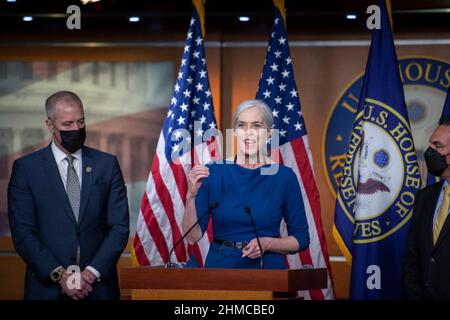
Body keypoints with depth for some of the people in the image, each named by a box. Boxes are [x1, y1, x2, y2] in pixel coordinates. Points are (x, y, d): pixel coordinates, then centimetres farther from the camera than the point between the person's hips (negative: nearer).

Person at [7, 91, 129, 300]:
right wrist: (59, 275, -14)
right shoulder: (26, 168, -1)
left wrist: (92, 272, -12)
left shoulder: (107, 164, 4)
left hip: (99, 287, 1)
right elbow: (23, 233, -5)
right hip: (47, 287, -1)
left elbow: (119, 227, 0)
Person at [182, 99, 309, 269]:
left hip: (268, 267, 0)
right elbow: (192, 236, -1)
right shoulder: (213, 172, 2)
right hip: (220, 265, 1)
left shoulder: (284, 177, 1)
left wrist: (267, 244, -9)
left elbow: (301, 239, 7)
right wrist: (191, 195, -15)